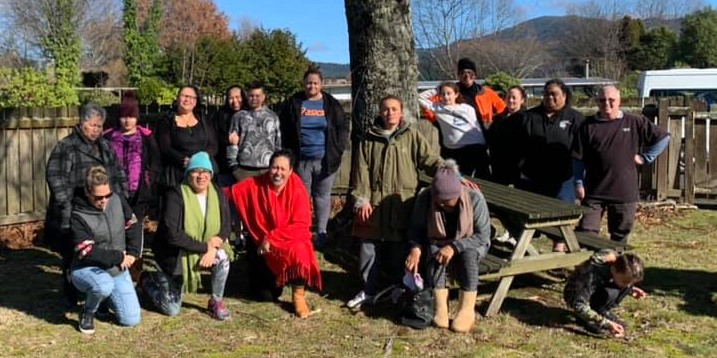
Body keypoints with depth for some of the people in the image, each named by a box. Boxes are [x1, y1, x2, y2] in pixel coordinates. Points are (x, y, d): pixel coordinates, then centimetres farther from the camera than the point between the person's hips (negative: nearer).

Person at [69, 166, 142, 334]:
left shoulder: (118, 200, -3)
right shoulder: (79, 216, -19)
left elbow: (133, 225, 9)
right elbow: (87, 252, -23)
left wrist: (133, 253, -3)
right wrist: (119, 257, -20)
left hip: (118, 270, 5)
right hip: (87, 270, -5)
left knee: (132, 320, -2)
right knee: (105, 286, -42)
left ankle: (105, 295, 28)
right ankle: (87, 312, -7)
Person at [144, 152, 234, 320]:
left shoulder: (218, 195, -5)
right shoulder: (176, 196, -20)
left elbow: (226, 227, -4)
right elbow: (172, 235, -27)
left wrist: (213, 248, -24)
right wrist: (205, 246, -28)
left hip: (207, 250, 4)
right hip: (175, 255, -4)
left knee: (222, 258, -29)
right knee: (171, 310, 0)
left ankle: (216, 302, -5)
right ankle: (149, 280, 31)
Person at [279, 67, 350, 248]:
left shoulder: (331, 104, 3)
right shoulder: (294, 103, 3)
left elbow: (344, 126, 6)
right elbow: (283, 129, 8)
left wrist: (338, 149, -2)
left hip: (325, 160, 0)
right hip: (301, 160, 0)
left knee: (323, 196, 7)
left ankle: (321, 232, 16)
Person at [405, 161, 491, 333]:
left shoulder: (475, 198, -24)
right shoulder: (425, 198, -19)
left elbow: (482, 235, -21)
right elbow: (416, 228, -7)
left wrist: (454, 246, -34)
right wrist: (415, 248, -28)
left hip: (471, 246, -1)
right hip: (438, 244, 1)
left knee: (468, 254, -34)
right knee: (434, 252, -32)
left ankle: (467, 310, -26)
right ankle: (440, 308, -29)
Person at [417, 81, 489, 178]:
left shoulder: (468, 109, 5)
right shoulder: (437, 107, 5)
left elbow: (478, 129, 8)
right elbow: (420, 98, 3)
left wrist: (484, 149, 6)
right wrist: (436, 90, 5)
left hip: (475, 148, 0)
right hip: (452, 151, 0)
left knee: (483, 180, 3)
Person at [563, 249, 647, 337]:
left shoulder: (618, 262, -18)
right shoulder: (593, 273, -37)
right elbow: (579, 305, -35)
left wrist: (630, 289, -12)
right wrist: (607, 324, -38)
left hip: (596, 291, 7)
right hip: (574, 296, -7)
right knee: (608, 293, -35)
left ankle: (603, 312, -1)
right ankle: (585, 318, -12)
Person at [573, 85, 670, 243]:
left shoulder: (635, 123, 3)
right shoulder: (588, 126, 3)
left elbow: (663, 138, 10)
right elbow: (578, 158, 5)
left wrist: (645, 157, 3)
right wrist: (579, 184, -1)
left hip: (625, 193, 1)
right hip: (594, 192, 0)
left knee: (620, 236, 11)